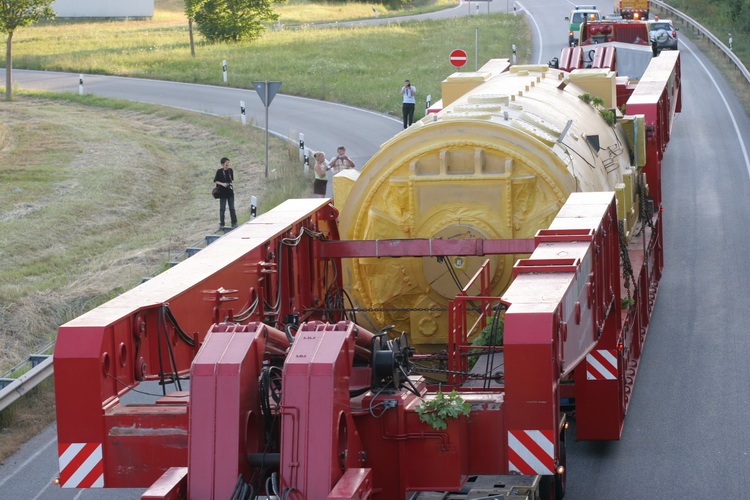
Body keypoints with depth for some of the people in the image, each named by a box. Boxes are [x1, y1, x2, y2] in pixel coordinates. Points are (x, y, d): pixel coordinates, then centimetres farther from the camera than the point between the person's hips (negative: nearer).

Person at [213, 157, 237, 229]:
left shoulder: (230, 170, 2)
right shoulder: (219, 171, -9)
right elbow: (215, 181, -3)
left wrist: (232, 187, 6)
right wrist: (222, 184, -17)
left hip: (230, 192, 3)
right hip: (222, 192, -3)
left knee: (232, 208, 8)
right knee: (222, 209, 2)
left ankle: (234, 223, 14)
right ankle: (221, 224, 10)